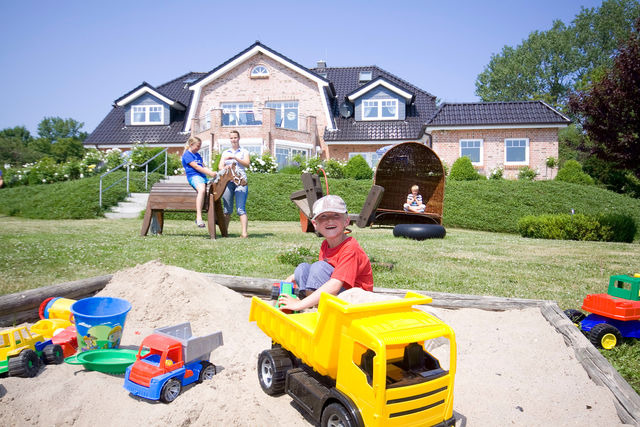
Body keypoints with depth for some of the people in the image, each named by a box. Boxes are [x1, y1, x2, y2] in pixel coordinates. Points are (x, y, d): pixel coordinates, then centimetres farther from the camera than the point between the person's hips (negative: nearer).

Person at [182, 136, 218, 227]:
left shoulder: (198, 155, 28)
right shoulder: (187, 155, 0)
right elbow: (196, 167, -10)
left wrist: (212, 172, 4)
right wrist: (209, 173, -15)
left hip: (203, 176, 10)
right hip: (194, 176, -10)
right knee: (202, 190, -37)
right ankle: (198, 218, -45)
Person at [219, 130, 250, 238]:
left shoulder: (244, 152, 13)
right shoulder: (225, 153, 21)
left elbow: (247, 164, -4)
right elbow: (220, 167, 10)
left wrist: (234, 157, -14)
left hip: (241, 182, -3)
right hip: (228, 181, 3)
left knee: (241, 209, -12)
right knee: (227, 209, 1)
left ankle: (244, 232, -17)